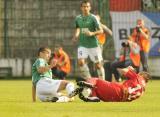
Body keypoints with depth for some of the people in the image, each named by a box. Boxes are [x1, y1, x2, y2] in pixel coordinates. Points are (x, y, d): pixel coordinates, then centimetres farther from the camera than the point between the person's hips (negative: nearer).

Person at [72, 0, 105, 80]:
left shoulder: (93, 18, -6)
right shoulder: (78, 18, 7)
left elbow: (101, 31, -8)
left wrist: (92, 33, -24)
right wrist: (75, 36, 3)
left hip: (93, 44, -3)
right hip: (82, 45, 3)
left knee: (98, 64, 1)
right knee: (80, 61, -16)